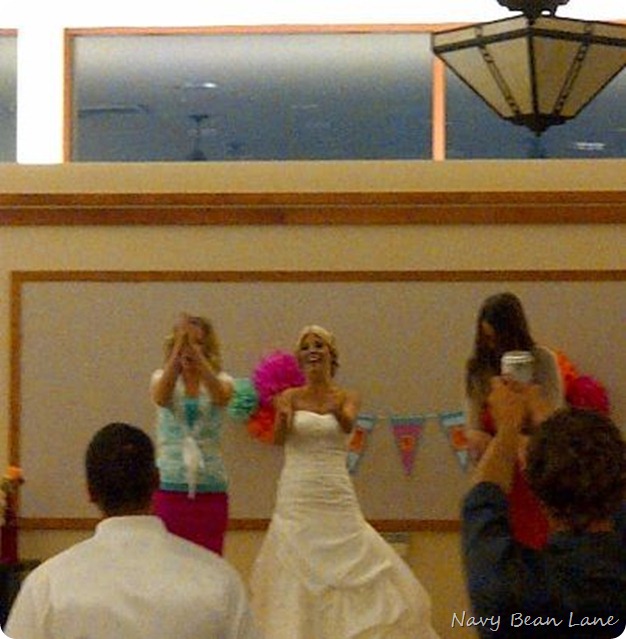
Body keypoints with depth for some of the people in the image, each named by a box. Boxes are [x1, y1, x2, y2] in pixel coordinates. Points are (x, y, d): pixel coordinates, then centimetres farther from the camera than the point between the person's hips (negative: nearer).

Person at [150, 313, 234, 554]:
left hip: (210, 487, 0)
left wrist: (196, 351, -36)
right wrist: (180, 345, -33)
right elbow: (160, 397, -21)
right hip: (170, 486, 0)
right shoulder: (163, 378, 4)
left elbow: (220, 395, -22)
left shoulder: (220, 381, 3)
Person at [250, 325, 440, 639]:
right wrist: (282, 415, -37)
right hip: (296, 498, 0)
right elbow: (279, 436, -14)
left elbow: (348, 425, -18)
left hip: (337, 498, 0)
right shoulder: (290, 397, 4)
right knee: (296, 574, 0)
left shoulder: (346, 397, 5)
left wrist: (337, 410, -42)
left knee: (354, 570, -2)